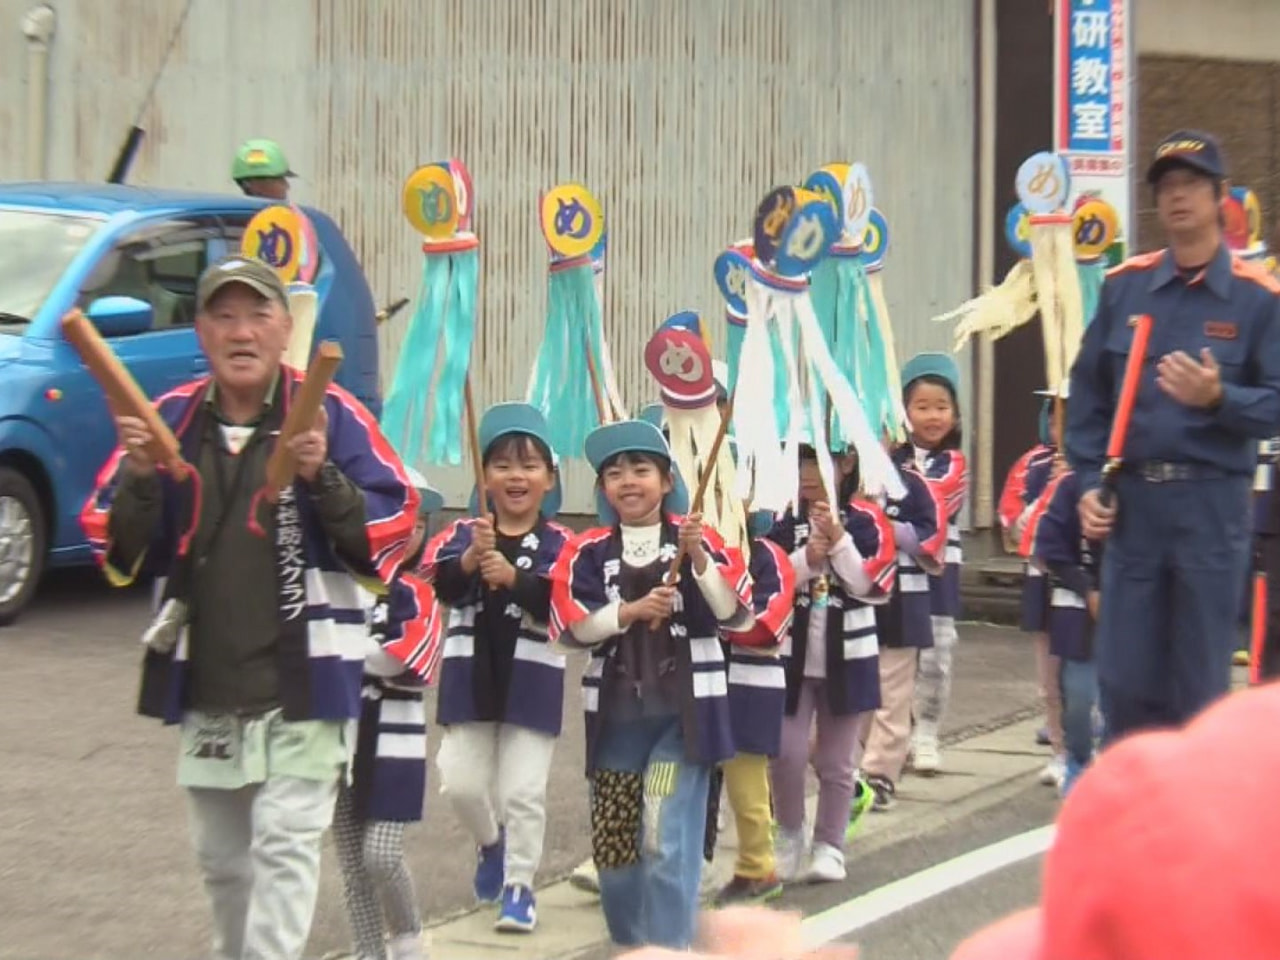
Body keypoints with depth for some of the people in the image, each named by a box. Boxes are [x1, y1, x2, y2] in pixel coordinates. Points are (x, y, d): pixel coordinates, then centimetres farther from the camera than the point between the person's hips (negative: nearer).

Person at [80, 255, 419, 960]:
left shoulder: (330, 415, -7)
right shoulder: (168, 421, 2)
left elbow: (391, 537, -10)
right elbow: (119, 556, 1)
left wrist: (323, 477, -25)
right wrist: (139, 478, -18)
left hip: (300, 683, -4)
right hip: (203, 686, 4)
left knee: (284, 846, -7)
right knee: (220, 855, 18)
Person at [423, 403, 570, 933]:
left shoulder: (558, 543, -3)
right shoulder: (463, 534, 2)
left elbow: (561, 603, -18)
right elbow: (444, 587, -15)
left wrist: (512, 576, -32)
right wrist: (472, 557, -33)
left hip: (531, 682, -2)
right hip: (470, 676, 2)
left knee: (523, 792, 0)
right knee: (461, 782, 6)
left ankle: (519, 886, 14)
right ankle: (491, 843, 36)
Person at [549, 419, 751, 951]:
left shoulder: (698, 539, 0)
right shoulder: (588, 551, 2)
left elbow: (737, 615, -6)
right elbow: (571, 627, -6)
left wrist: (700, 561, -18)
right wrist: (632, 611, -18)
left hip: (684, 711, -2)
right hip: (617, 714, 3)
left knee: (667, 843, -10)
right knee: (613, 843, 9)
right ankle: (630, 942, 29)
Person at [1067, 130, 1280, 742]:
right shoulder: (1124, 286, 8)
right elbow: (1088, 391, 10)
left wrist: (1218, 397, -23)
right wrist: (1089, 483, 2)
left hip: (1212, 501, -3)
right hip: (1131, 497, 3)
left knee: (1201, 679, 4)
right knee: (1124, 675, 6)